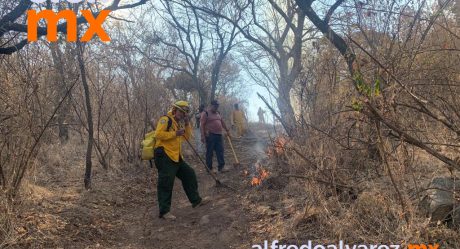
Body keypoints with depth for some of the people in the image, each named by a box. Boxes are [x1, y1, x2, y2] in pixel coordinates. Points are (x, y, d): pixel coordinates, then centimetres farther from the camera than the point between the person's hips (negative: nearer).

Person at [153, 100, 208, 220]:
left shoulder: (178, 122, 20)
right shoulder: (166, 119, -9)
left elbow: (187, 137, 18)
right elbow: (158, 134, -21)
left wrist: (187, 124, 5)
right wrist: (175, 133, -20)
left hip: (176, 156, 10)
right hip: (164, 156, -10)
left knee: (189, 174, 14)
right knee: (166, 183, -7)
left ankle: (196, 200, 26)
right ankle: (164, 211, 2)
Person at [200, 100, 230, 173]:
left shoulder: (218, 113, 17)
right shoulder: (206, 113, -6)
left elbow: (222, 122, 25)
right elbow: (202, 125, -11)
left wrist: (227, 130, 24)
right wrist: (203, 136, -18)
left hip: (219, 135, 7)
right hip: (210, 135, -7)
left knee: (220, 151, 5)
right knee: (209, 152, 1)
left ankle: (221, 167, 10)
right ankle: (209, 168, 10)